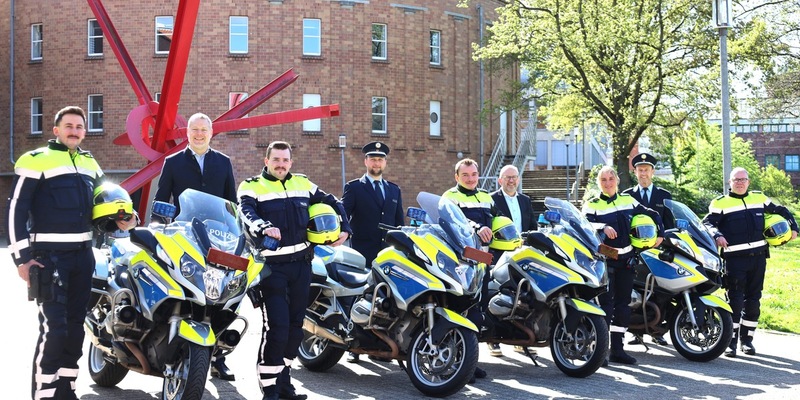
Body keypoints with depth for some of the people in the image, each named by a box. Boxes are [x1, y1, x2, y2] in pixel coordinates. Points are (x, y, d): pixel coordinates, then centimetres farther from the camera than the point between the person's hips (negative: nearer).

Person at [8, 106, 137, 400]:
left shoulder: (90, 163, 16)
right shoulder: (36, 160, -5)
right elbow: (16, 209, -9)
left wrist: (122, 219, 5)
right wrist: (21, 257, -14)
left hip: (83, 254, 7)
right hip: (48, 255, -7)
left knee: (75, 326, 11)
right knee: (53, 328, -13)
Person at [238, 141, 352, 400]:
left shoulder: (303, 184, 15)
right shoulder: (252, 187, -1)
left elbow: (331, 203, 24)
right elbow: (246, 213, -20)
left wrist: (344, 229, 8)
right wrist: (264, 227, -40)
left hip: (301, 263, 6)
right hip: (271, 265, -6)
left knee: (295, 326, 11)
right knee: (276, 326, -12)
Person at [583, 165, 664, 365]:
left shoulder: (628, 200, 13)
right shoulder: (592, 205, -1)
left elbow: (652, 215, 22)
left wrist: (659, 233, 10)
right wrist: (603, 228, -33)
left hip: (626, 258, 5)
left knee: (623, 303, 8)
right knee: (605, 302, -12)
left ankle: (617, 349, 16)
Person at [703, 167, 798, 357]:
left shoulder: (759, 198, 15)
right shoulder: (720, 203, 2)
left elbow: (781, 211, 25)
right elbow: (708, 223, -7)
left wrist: (793, 227, 13)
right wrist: (717, 236, -25)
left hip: (758, 256, 5)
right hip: (735, 257, -4)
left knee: (753, 299, 8)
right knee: (735, 299, -8)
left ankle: (747, 338, 18)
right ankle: (731, 340, -3)